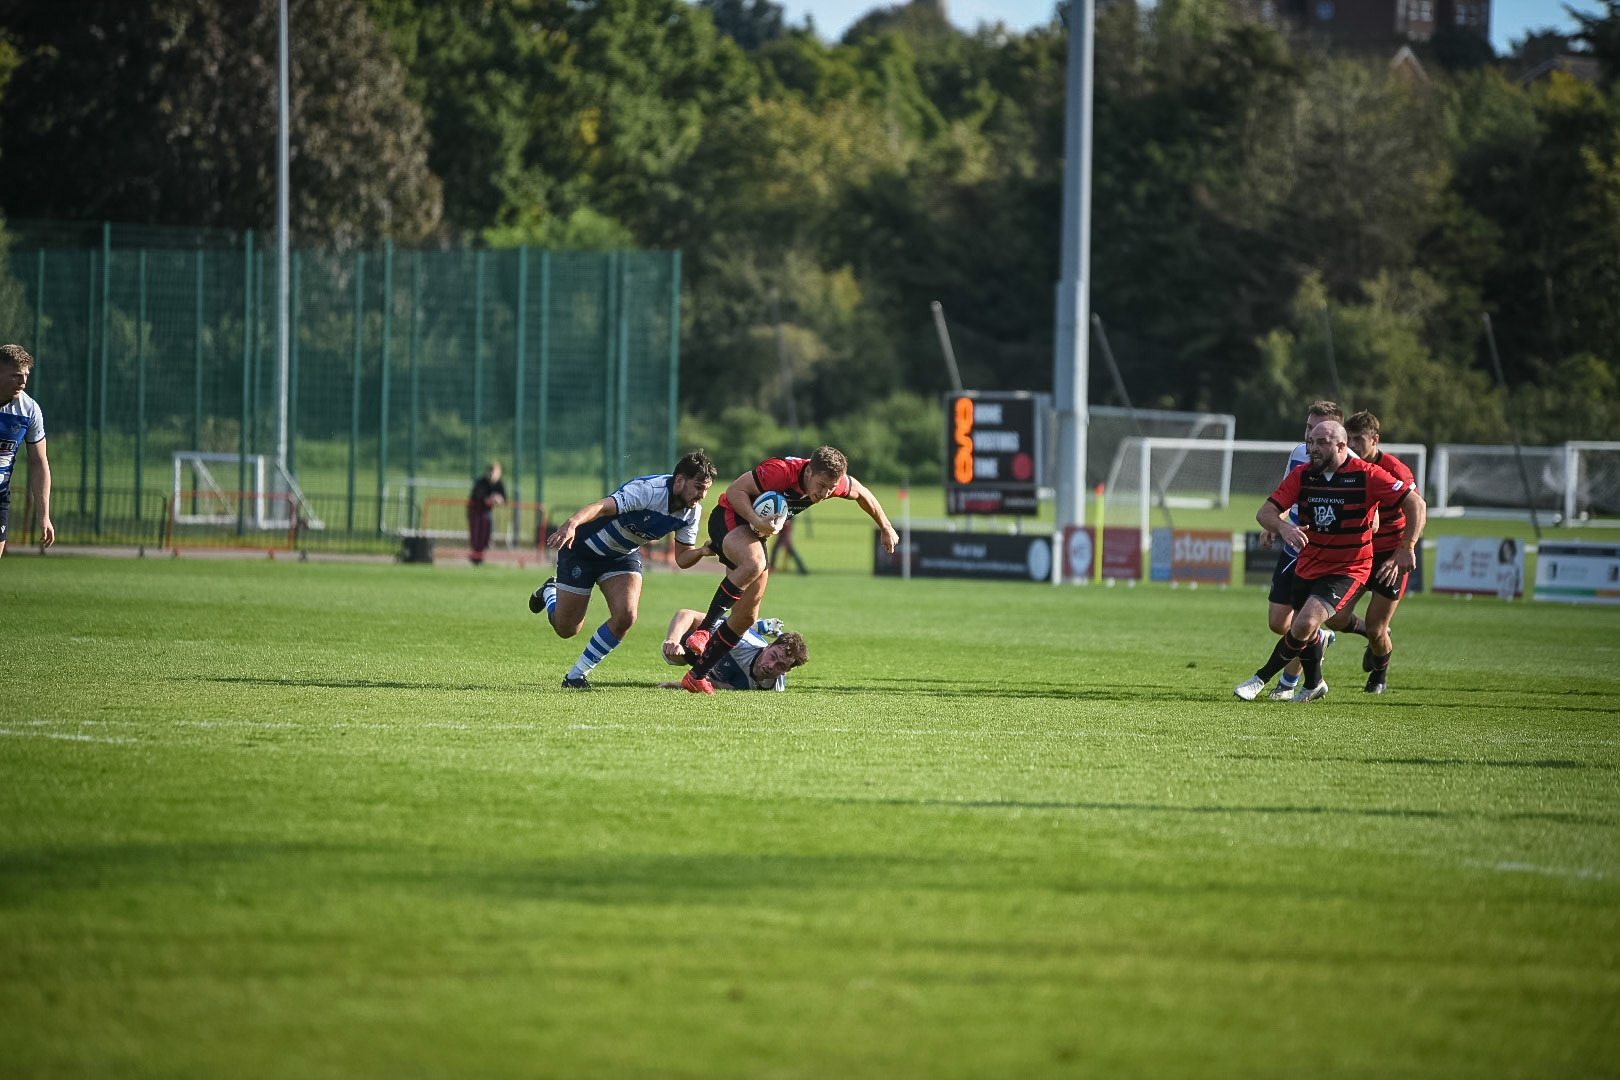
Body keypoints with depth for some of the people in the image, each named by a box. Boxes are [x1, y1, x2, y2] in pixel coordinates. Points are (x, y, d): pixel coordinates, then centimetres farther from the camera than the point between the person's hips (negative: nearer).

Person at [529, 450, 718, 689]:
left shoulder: (692, 511, -13)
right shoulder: (647, 490, -35)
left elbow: (682, 559, -4)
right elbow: (602, 507, -47)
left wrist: (702, 551, -27)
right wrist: (571, 524, -66)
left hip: (624, 554, 6)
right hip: (582, 548, -6)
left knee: (625, 616, -19)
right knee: (566, 628, 3)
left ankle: (577, 675, 0)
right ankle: (550, 592, 41)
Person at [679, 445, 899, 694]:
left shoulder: (833, 482, -11)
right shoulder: (781, 471, -31)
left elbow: (861, 493, 11)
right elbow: (735, 490, -25)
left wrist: (886, 528, 20)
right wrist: (756, 521, -38)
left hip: (756, 533, 7)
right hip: (729, 518, -7)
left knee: (746, 616, 3)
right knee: (753, 564, -40)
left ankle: (697, 675, 11)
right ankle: (705, 630, -33)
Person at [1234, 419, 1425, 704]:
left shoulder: (1366, 475, -17)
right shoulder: (1302, 475, -5)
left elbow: (1415, 503, -13)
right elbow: (1265, 512, -9)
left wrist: (1406, 548, -18)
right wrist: (1282, 527, -32)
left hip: (1347, 570, -5)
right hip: (1307, 565, 5)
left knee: (1306, 623, -23)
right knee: (1305, 629, 16)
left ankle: (1261, 679, -9)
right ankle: (1313, 685, 44)